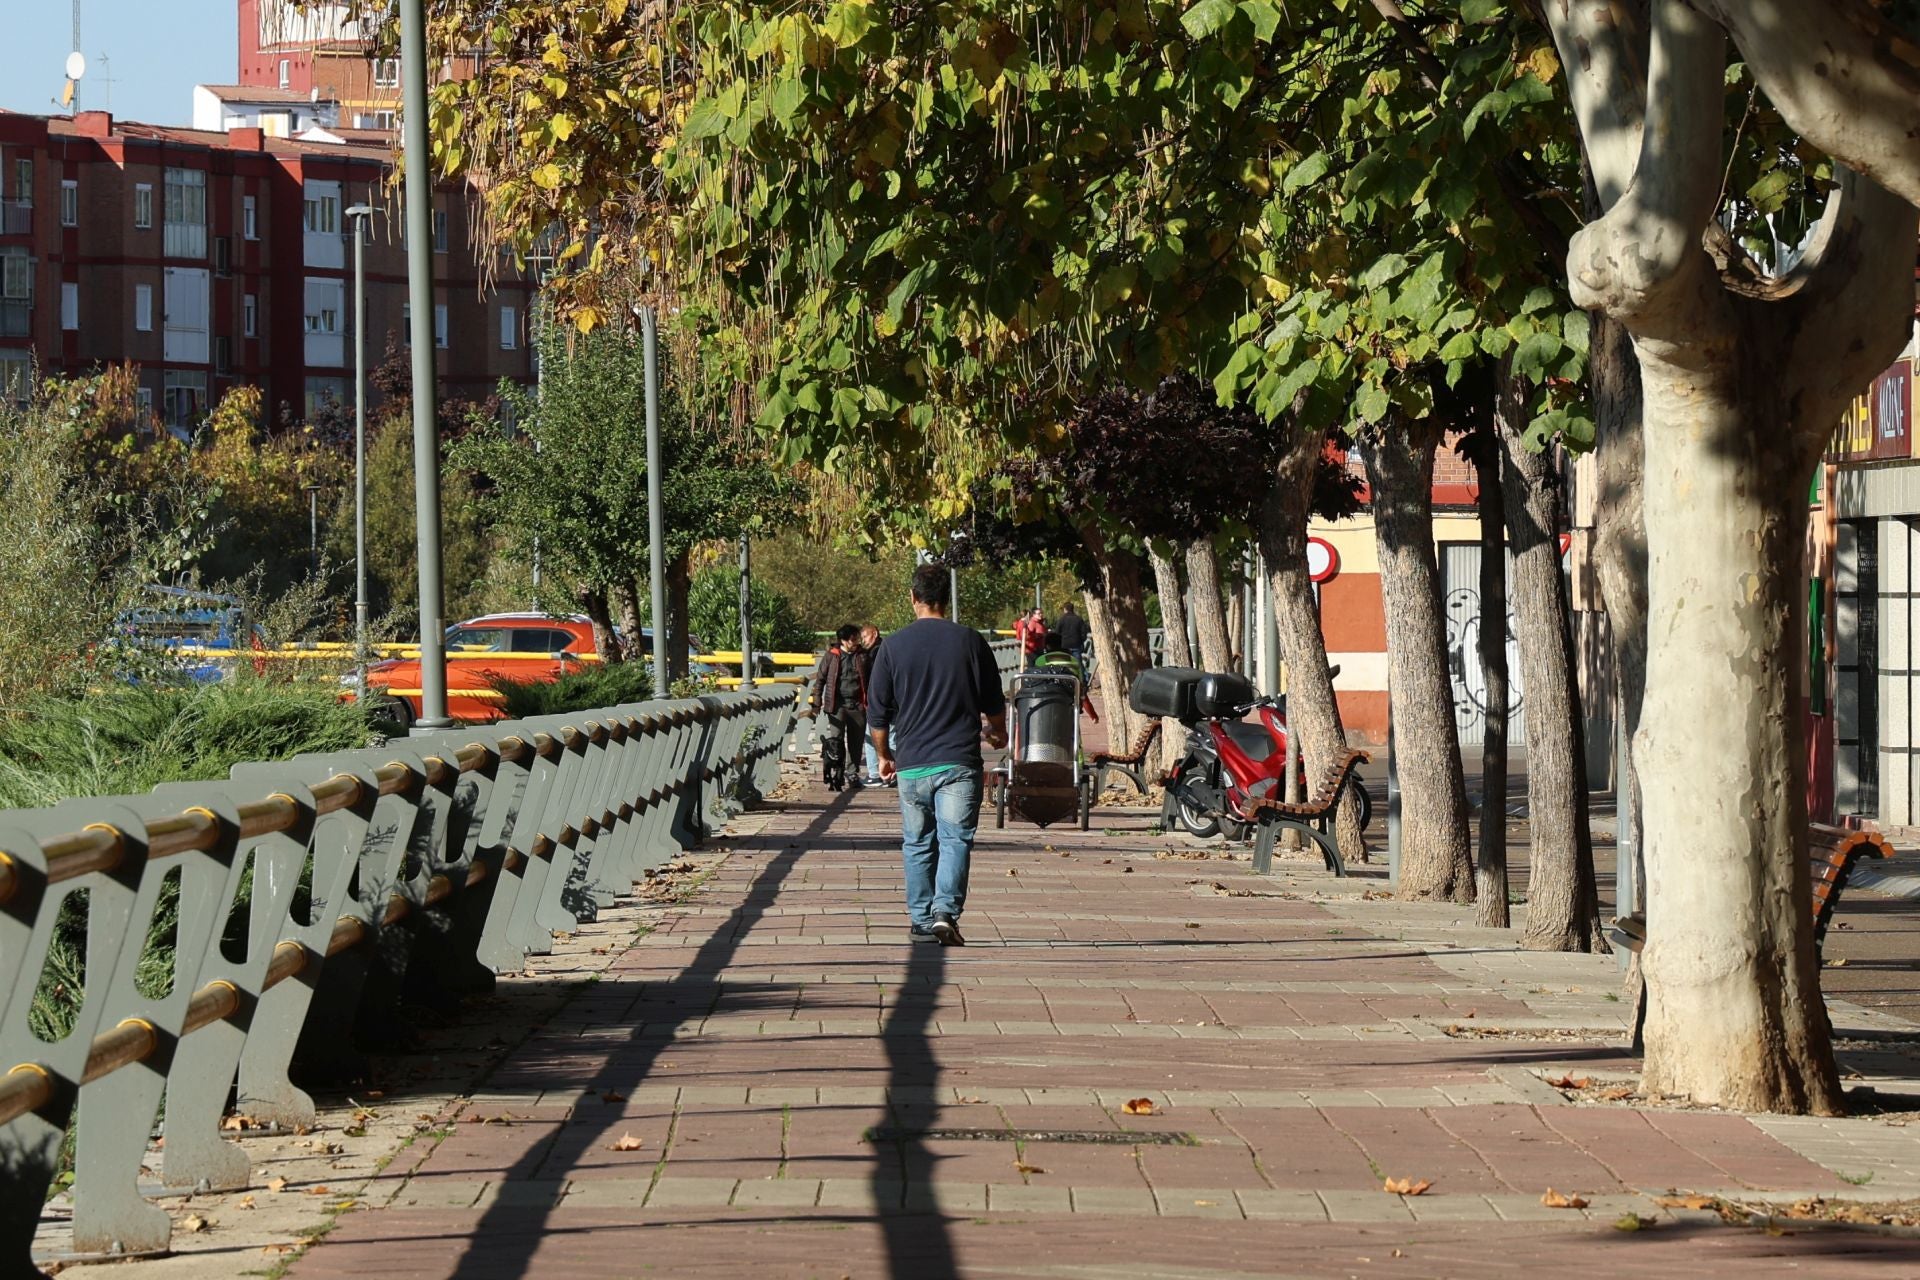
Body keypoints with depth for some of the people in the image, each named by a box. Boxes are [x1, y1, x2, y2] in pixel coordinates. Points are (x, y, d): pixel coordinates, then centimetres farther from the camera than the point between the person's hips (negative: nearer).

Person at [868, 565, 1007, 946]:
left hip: (911, 764, 1)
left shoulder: (894, 646, 1)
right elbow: (994, 707, 10)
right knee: (955, 840, -5)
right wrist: (996, 734, 32)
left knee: (917, 845, 12)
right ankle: (945, 912, -21)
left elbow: (877, 714, 5)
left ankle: (921, 921, 16)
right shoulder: (970, 642, 0)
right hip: (959, 763, -1)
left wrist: (884, 756, 22)